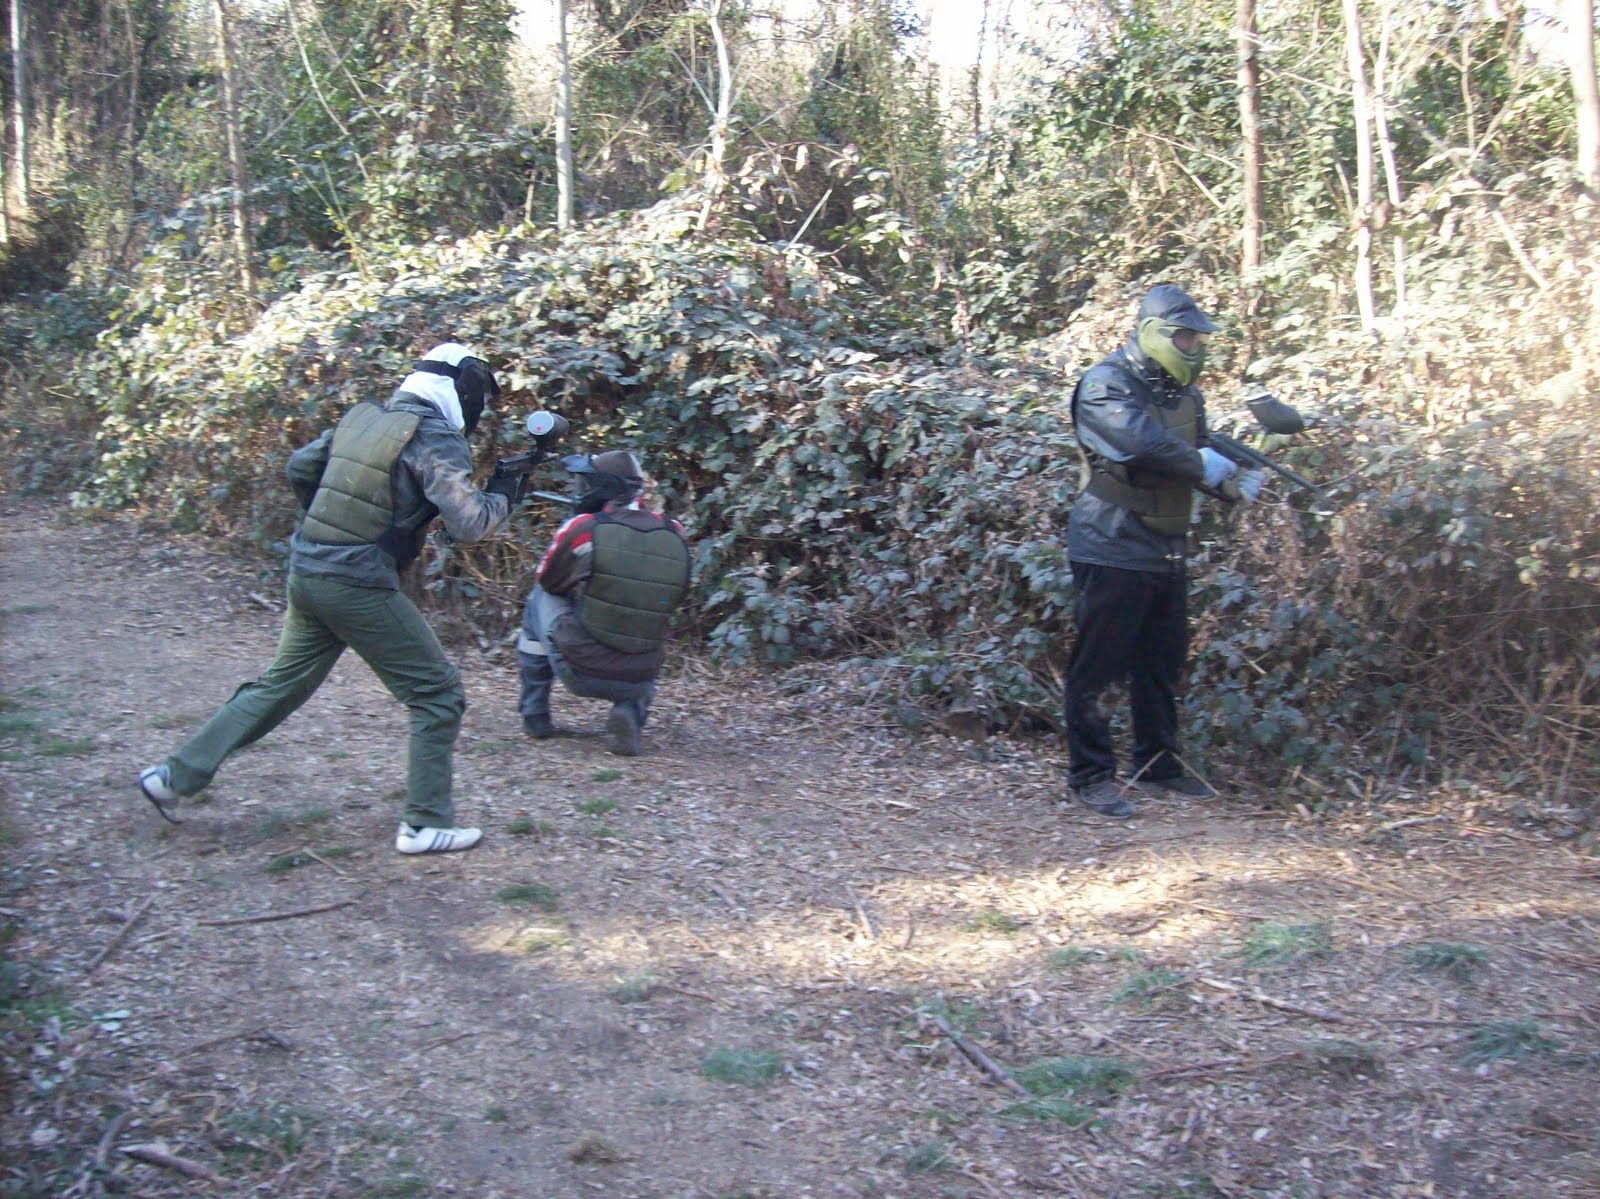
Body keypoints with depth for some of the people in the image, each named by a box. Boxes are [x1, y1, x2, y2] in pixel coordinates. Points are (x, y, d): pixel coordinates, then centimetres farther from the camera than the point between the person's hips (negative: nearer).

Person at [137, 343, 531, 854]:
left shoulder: (363, 417, 12)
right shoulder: (436, 440, -10)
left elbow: (299, 467, 20)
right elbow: (469, 523, -18)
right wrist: (503, 494, 0)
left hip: (305, 572, 8)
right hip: (358, 587, -8)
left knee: (281, 685, 23)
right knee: (438, 696, 4)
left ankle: (175, 776, 27)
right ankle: (424, 825, 8)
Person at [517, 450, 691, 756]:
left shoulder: (582, 528, -12)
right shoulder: (674, 534, -4)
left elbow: (547, 581, 6)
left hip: (580, 672, -2)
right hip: (637, 680, 2)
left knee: (539, 598, 24)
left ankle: (535, 714, 26)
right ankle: (631, 711, 8)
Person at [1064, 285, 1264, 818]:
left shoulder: (1182, 392, 14)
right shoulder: (1106, 385, -13)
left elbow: (1197, 454, 18)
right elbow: (1140, 442, -29)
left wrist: (1233, 481, -3)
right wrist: (1203, 464, -19)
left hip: (1167, 551, 9)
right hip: (1112, 550, -8)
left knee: (1162, 664, 16)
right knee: (1097, 665, -2)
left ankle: (1158, 763, 28)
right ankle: (1090, 774, 6)